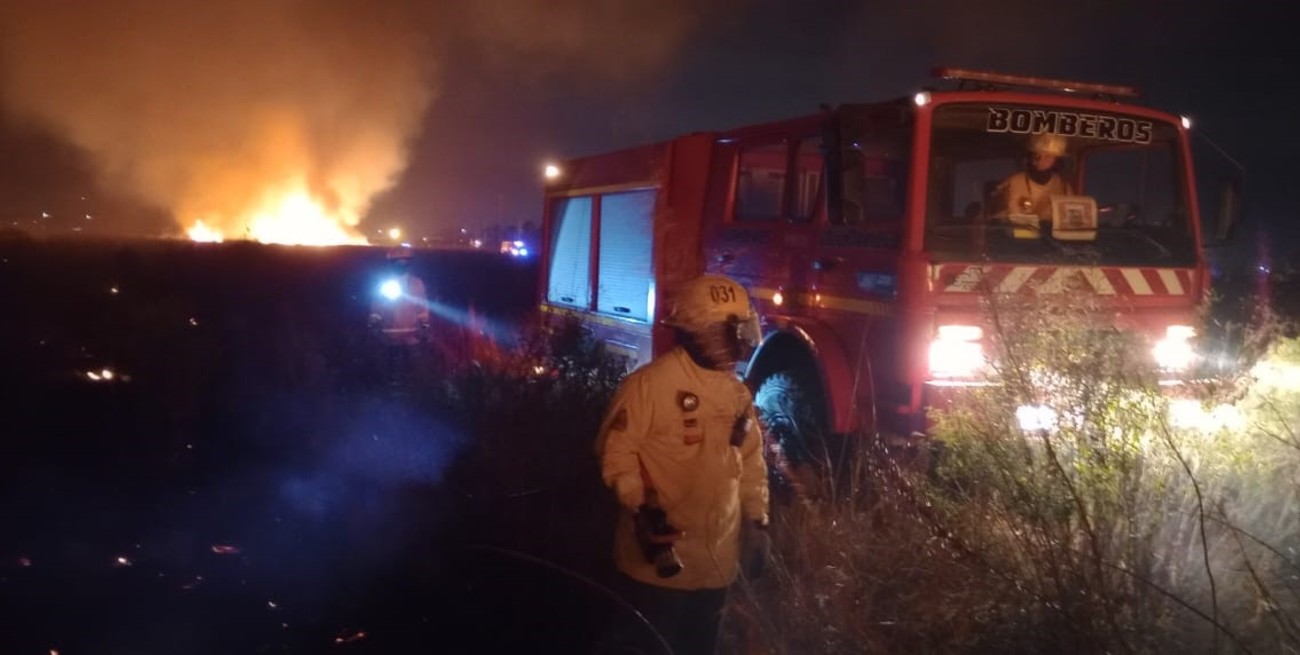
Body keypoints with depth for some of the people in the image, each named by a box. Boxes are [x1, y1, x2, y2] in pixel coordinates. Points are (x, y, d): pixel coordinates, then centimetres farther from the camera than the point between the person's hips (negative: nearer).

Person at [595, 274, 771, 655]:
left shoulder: (739, 394, 10)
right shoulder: (650, 382, -14)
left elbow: (751, 461, 16)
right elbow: (617, 449, -15)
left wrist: (756, 522, 14)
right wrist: (640, 506, -26)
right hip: (659, 560, -7)